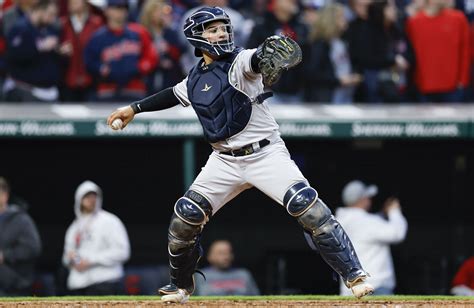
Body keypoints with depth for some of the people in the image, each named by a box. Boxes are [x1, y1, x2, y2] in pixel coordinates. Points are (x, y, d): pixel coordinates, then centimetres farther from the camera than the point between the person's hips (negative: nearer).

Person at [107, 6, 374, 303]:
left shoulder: (239, 62, -10)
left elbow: (256, 60, -35)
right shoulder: (195, 79, 7)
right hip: (225, 161, 5)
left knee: (307, 205, -21)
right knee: (186, 216, -2)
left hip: (266, 153, -5)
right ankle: (181, 285, 21)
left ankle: (354, 275, -17)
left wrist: (269, 55, -58)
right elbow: (174, 95, 29)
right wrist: (135, 108, 27)